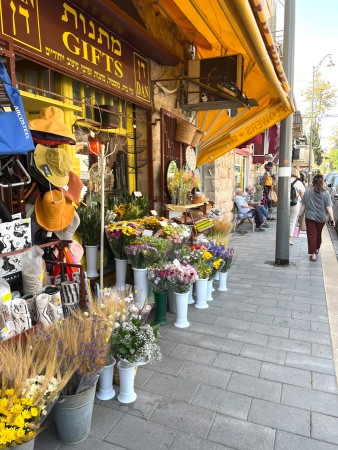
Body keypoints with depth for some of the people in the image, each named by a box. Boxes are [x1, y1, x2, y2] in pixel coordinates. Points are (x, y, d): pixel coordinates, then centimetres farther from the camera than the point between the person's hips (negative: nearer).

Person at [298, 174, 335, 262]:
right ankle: (317, 249, 40)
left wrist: (300, 215, 6)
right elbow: (329, 207, -12)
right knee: (318, 234, 21)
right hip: (321, 218, 1)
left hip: (310, 217, -1)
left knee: (311, 235, 1)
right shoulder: (326, 194, -9)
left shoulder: (307, 191, -6)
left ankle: (313, 254, -5)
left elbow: (303, 205, -2)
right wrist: (332, 219, -8)